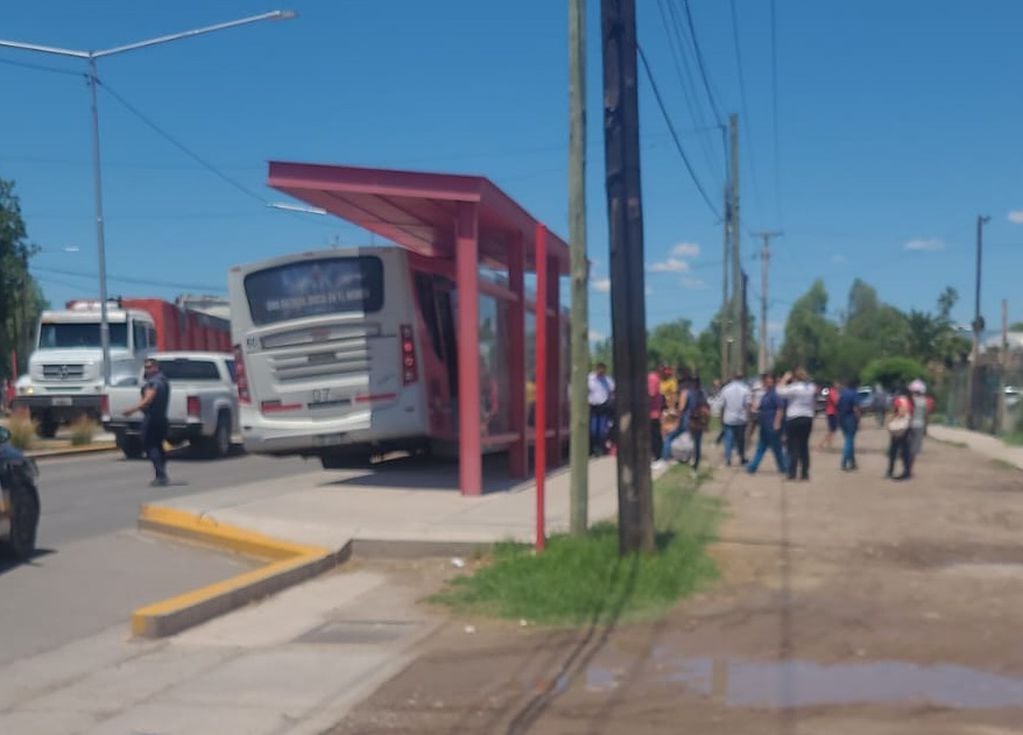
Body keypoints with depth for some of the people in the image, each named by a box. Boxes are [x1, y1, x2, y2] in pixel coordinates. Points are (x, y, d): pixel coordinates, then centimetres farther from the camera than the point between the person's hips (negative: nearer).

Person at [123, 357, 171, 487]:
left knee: (150, 447, -9)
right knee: (157, 446, 16)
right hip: (162, 417, 10)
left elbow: (147, 400, -27)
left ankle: (161, 476, -17)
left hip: (151, 417, -10)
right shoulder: (164, 381, 17)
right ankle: (162, 476, 17)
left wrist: (132, 410, -36)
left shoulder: (153, 382, -14)